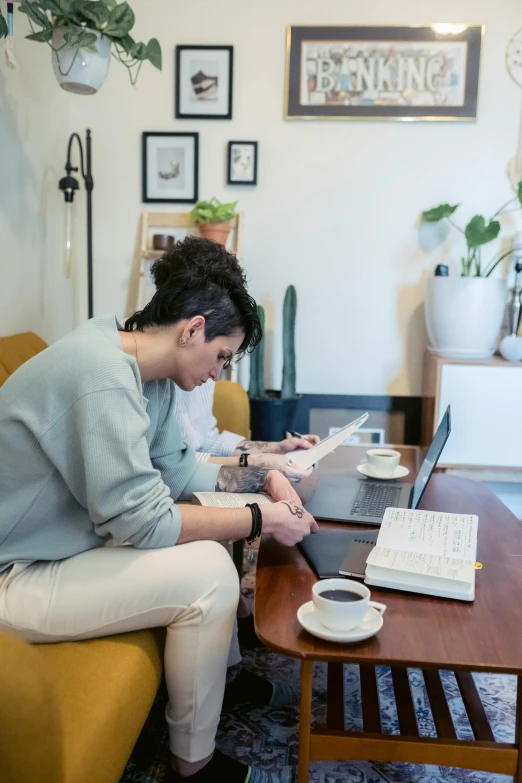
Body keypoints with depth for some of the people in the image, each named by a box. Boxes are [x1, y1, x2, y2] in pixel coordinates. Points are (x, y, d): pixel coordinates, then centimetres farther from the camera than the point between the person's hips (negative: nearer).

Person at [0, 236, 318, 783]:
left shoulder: (146, 372, 1)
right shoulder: (103, 374, -29)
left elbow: (177, 472, 10)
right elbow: (141, 520, -29)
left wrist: (260, 477, -1)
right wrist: (260, 520, -21)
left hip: (70, 542, 10)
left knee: (212, 529, 11)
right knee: (207, 572, -19)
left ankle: (219, 671, 30)